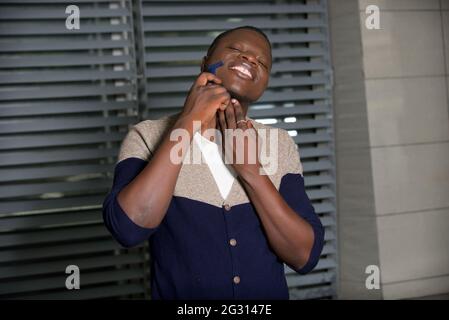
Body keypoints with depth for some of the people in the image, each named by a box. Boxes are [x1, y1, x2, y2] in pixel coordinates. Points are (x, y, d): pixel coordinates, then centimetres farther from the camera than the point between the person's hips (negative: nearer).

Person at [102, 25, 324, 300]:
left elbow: (305, 256, -10)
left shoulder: (281, 145, -3)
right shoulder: (149, 137, -10)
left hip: (270, 294, 3)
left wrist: (251, 170, -20)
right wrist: (188, 122, -22)